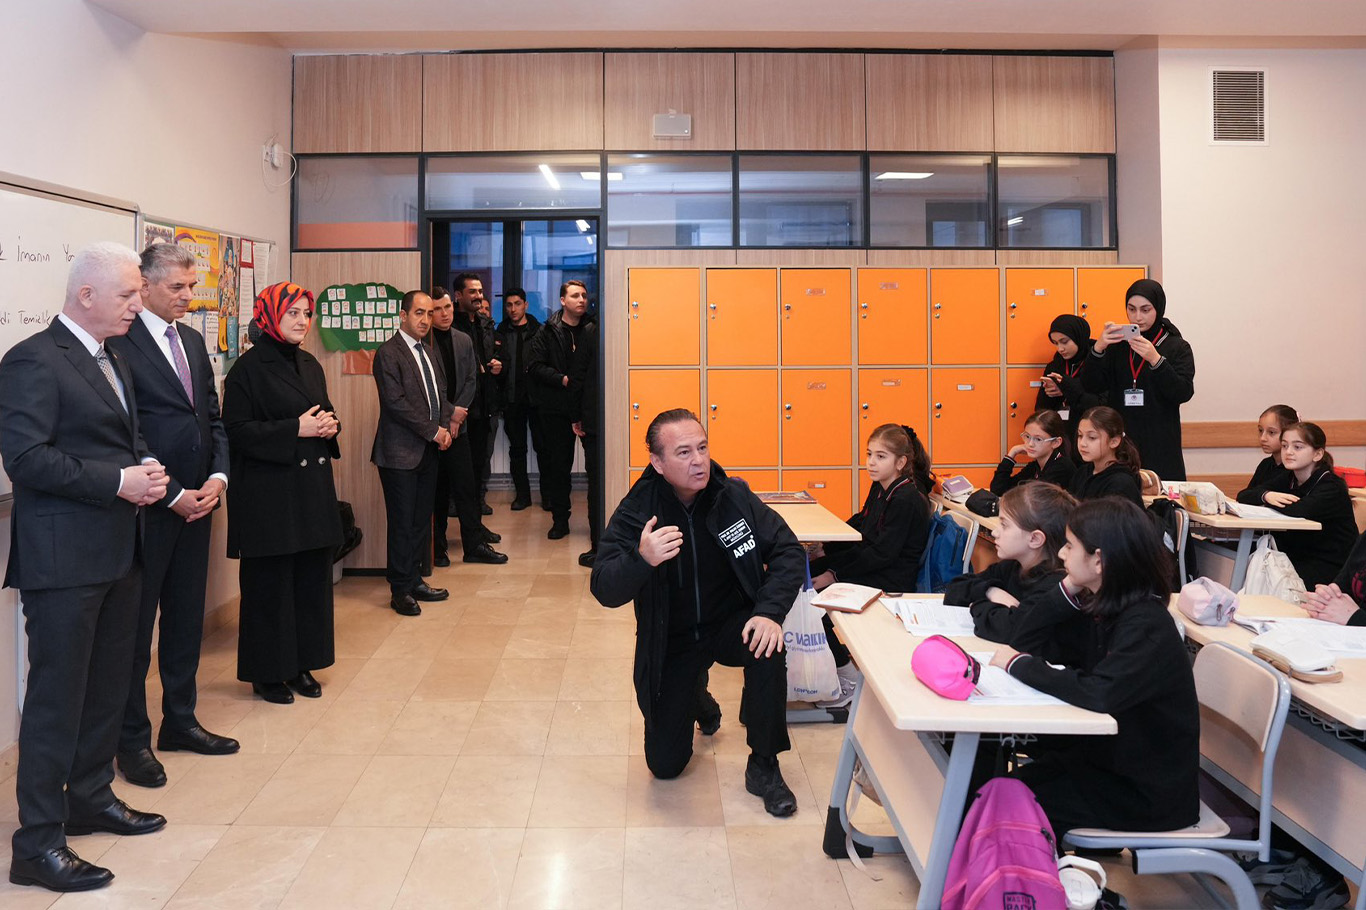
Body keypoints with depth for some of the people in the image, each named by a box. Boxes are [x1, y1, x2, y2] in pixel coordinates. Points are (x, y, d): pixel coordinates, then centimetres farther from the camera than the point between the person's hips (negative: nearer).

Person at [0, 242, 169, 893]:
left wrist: (146, 471, 3)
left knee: (109, 684, 18)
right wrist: (119, 481, -21)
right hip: (63, 555, -9)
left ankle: (92, 799, 34)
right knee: (57, 693, -3)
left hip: (117, 550, 9)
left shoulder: (111, 362, 16)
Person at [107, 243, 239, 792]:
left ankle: (180, 721, 29)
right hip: (149, 507, -7)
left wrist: (217, 478, -1)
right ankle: (133, 740, 16)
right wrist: (172, 495, -15)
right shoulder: (121, 344, -12)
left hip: (196, 501, 7)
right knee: (136, 627, 4)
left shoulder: (192, 340, 13)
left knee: (186, 617, 15)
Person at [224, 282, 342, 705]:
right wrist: (296, 429, -19)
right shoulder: (249, 368, -8)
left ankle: (301, 664, 22)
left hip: (313, 485, 7)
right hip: (268, 491, -7)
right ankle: (266, 673, 13)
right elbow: (237, 431, -13)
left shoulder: (310, 365, 14)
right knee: (270, 580, 1)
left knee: (313, 577, 9)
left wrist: (330, 425, 0)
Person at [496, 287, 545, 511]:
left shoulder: (538, 331, 1)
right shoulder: (501, 333, 8)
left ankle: (547, 493, 12)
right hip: (512, 398, 3)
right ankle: (522, 494, 17)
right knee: (517, 448, 8)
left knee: (542, 446, 1)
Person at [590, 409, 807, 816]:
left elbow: (788, 550, -12)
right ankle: (696, 701, 35)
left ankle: (763, 768, -13)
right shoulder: (635, 512, -17)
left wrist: (770, 611, -29)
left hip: (730, 622, 0)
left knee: (767, 644, -35)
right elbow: (604, 590, -23)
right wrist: (641, 559, -45)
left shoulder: (734, 496, -13)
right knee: (665, 764, 0)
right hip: (672, 641, 0)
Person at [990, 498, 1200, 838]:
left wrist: (1018, 663, -26)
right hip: (1110, 754, 8)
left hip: (1149, 794, -8)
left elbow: (1098, 694, -38)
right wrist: (1068, 591, -6)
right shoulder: (1114, 610, 2)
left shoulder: (1146, 626, -25)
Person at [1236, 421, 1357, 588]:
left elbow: (1297, 511, -33)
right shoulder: (1289, 480, 8)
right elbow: (1243, 496, 0)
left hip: (1330, 566, -7)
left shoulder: (1332, 487, -14)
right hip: (1296, 557, 7)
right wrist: (1266, 495, -22)